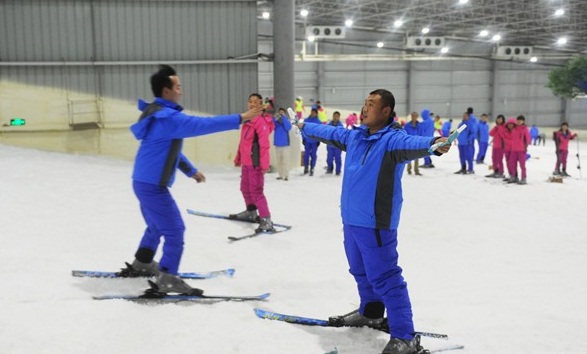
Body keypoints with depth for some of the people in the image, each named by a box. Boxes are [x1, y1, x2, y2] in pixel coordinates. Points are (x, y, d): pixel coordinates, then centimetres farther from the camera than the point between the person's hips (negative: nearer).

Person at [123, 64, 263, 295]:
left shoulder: (159, 114, 12)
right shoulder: (168, 117, -22)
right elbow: (204, 125, -30)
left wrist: (191, 171, 26)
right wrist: (240, 119, -27)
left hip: (144, 182, 11)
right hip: (153, 185, -10)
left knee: (157, 226, 26)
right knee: (175, 230, -4)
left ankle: (140, 265, 41)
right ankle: (167, 280, 2)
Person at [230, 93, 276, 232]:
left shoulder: (261, 121, -14)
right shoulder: (247, 119, 14)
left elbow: (264, 145, -21)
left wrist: (264, 163, -27)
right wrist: (238, 158, 24)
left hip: (255, 162, -9)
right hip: (246, 161, 9)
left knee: (256, 191, -12)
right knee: (245, 188, 22)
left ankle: (266, 220, -12)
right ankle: (251, 212, 42)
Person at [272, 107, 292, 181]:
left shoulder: (287, 121, -1)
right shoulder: (276, 121, 4)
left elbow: (288, 128, -20)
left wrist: (284, 117, -22)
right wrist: (275, 118, -24)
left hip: (285, 144, -3)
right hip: (277, 144, 3)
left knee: (285, 160, -5)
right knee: (278, 160, 8)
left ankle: (286, 175, -2)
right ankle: (280, 174, 16)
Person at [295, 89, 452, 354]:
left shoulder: (392, 139, -15)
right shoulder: (354, 136, 9)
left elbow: (411, 144, -36)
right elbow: (330, 133, 27)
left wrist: (434, 144, -59)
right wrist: (304, 127, 42)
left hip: (376, 223, -9)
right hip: (351, 220, 9)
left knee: (384, 278, -7)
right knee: (361, 271, 24)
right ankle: (370, 312, 46)